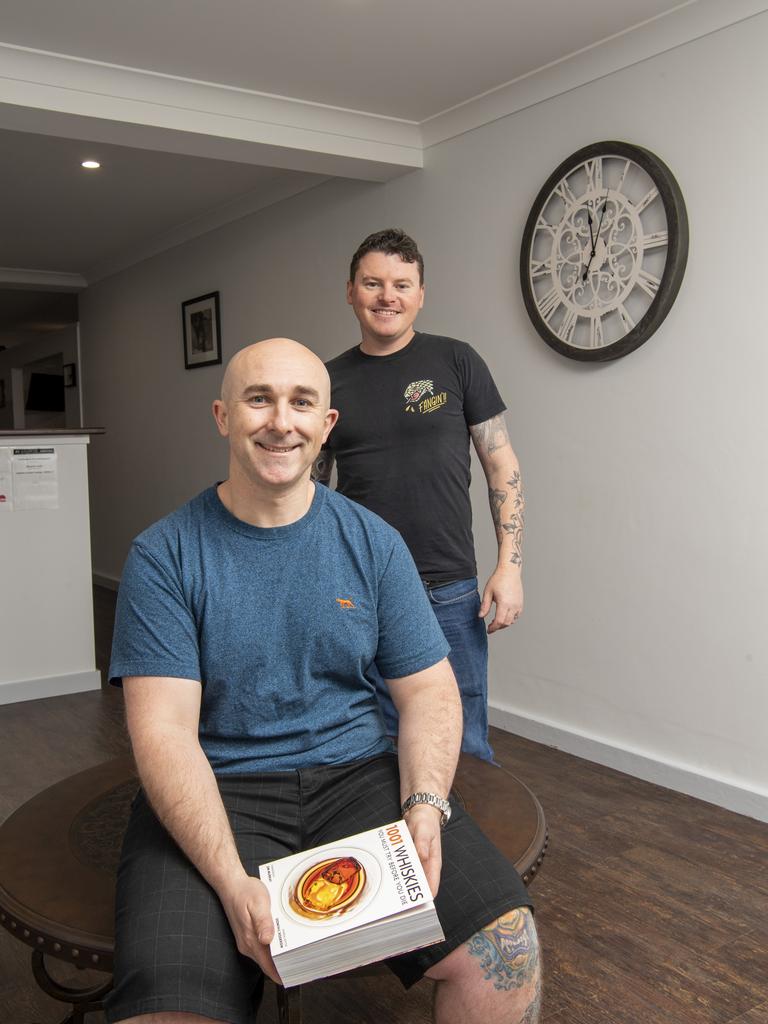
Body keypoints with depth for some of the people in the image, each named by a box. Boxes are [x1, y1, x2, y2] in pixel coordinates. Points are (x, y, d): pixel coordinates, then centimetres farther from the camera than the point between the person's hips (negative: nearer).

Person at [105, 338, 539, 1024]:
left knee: (505, 949, -19)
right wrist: (232, 882, -23)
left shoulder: (373, 543, 4)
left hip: (358, 776, 2)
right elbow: (164, 728, -11)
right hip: (219, 791, -2)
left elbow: (429, 691, 5)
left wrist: (425, 806, -14)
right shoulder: (164, 556, -4)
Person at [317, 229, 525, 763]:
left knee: (464, 748, 7)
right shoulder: (328, 380, 6)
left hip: (450, 592, -1)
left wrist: (510, 565, -7)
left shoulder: (456, 362, 0)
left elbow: (502, 467, 1)